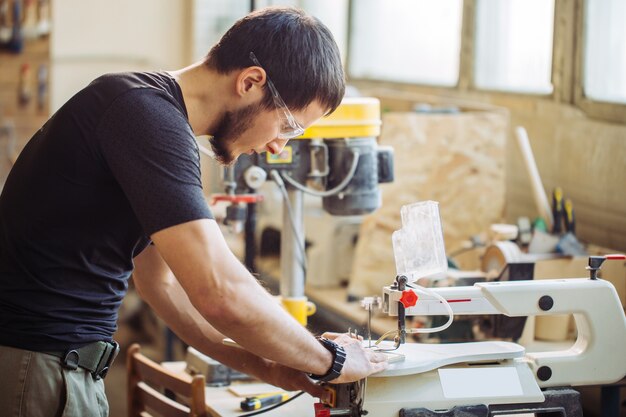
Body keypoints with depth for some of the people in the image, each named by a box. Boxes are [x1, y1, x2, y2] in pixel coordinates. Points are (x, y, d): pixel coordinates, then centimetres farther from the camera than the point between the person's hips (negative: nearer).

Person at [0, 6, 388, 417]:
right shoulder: (148, 115, -20)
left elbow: (162, 282, 18)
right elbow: (220, 293, -25)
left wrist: (264, 366, 10)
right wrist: (329, 361, -11)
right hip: (34, 365, -9)